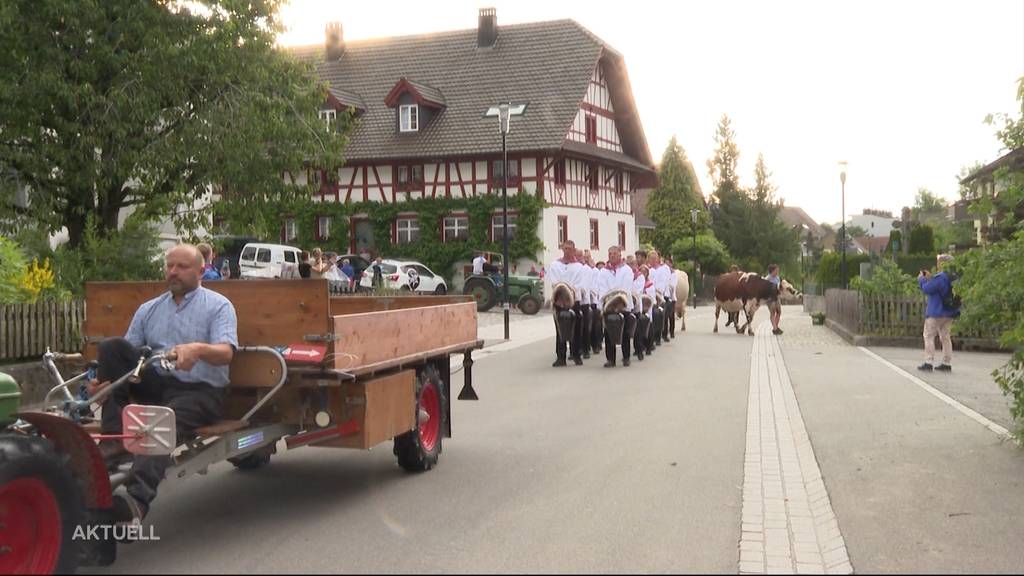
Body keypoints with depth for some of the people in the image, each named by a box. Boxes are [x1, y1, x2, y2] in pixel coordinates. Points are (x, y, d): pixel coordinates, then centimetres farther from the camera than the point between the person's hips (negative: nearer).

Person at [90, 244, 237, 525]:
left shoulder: (218, 306, 5)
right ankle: (114, 437, -20)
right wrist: (102, 381, -11)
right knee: (111, 346, -14)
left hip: (200, 391, -5)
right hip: (156, 385, 5)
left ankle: (138, 499, -52)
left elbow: (226, 353, -12)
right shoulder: (148, 310, 20)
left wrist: (199, 349, -35)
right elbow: (123, 358, 11)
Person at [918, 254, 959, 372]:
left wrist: (922, 279, -1)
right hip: (949, 313, 8)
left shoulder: (940, 278, -21)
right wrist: (930, 278, 16)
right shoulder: (953, 278, 8)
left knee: (929, 336, -2)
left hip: (936, 313, -8)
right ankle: (947, 363, 15)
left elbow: (926, 289, -18)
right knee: (945, 337, 13)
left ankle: (928, 363, -6)